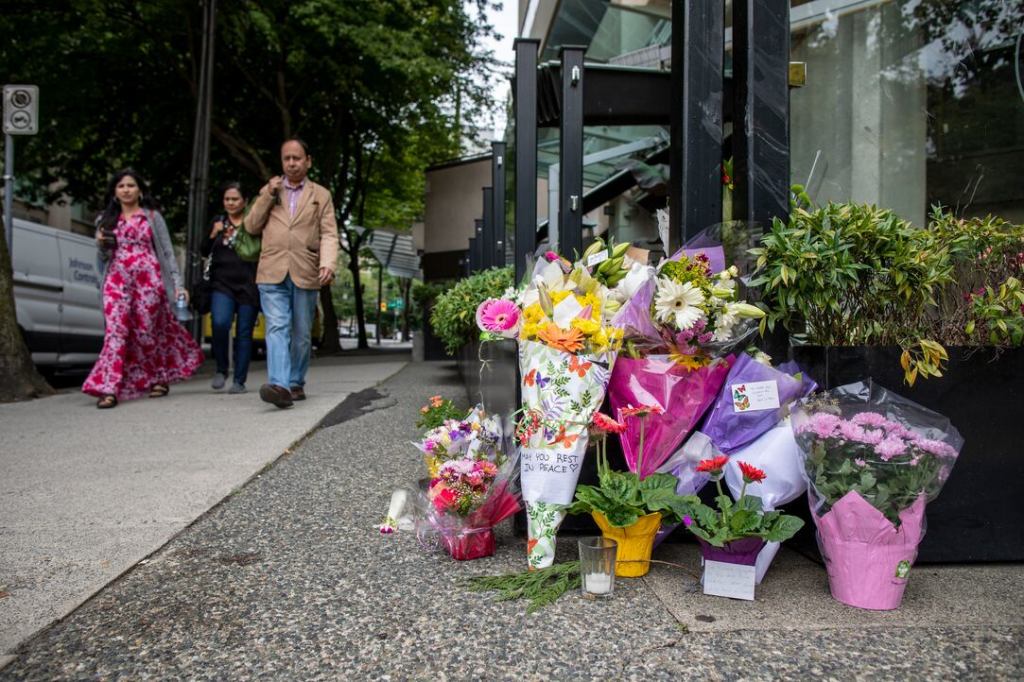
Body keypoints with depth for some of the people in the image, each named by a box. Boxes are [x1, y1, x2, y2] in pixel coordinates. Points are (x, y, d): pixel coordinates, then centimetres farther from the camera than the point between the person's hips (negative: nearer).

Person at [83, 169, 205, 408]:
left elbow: (167, 252, 7)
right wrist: (101, 244, -3)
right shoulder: (106, 220, 17)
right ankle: (109, 388, -16)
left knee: (145, 332, -1)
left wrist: (178, 284, -2)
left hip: (148, 278, -2)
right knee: (115, 331, -11)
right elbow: (104, 258, 20)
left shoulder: (153, 216, 10)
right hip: (116, 279, 2)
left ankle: (160, 378, 18)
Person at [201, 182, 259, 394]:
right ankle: (221, 369, 1)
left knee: (244, 333, 1)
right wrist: (213, 234, -3)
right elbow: (203, 252, 14)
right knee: (220, 323, -20)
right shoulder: (218, 222, 15)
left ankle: (239, 381, 9)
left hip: (247, 286, -2)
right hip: (222, 284, 2)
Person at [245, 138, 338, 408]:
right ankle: (280, 385, -25)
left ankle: (296, 383, 19)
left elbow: (328, 234, 3)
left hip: (305, 274, 0)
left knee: (300, 334, 6)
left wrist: (328, 263, -16)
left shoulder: (321, 195, 13)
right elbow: (251, 227, 12)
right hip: (272, 273, 0)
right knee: (277, 329, -15)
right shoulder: (269, 191, 19)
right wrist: (268, 195, 1)